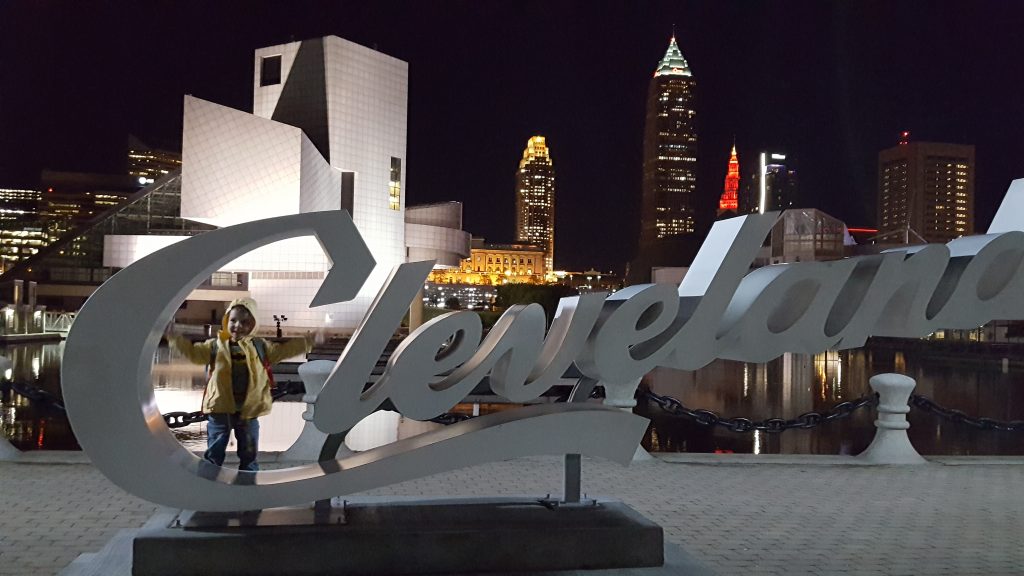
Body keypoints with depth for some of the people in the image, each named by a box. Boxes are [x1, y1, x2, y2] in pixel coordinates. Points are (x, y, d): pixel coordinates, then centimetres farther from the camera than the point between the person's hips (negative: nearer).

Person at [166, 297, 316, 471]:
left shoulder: (259, 346, 6)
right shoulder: (215, 345, 2)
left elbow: (284, 350, 10)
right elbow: (193, 352, -1)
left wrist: (310, 340, 4)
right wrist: (172, 337, -11)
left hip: (248, 411, 1)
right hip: (220, 410, -1)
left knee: (249, 456, 11)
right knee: (214, 455, 6)